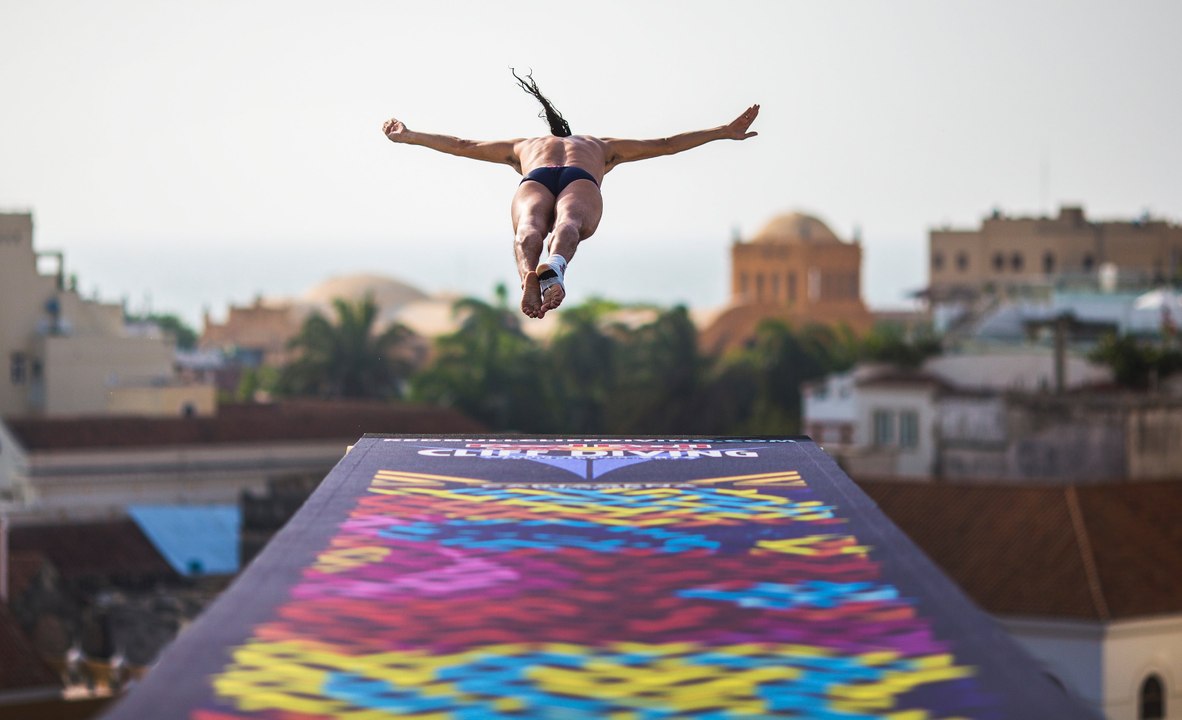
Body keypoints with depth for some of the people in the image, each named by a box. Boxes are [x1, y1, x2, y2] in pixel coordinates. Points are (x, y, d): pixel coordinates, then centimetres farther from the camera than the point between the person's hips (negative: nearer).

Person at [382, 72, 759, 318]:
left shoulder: (524, 146, 47)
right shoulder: (600, 147, 46)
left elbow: (461, 145, 51)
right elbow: (666, 144, 46)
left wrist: (409, 136, 64)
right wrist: (725, 132, 55)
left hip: (534, 182, 1)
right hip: (582, 183, -1)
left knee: (528, 228, -30)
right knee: (568, 223, -31)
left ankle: (528, 273, -66)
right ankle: (556, 265, -68)